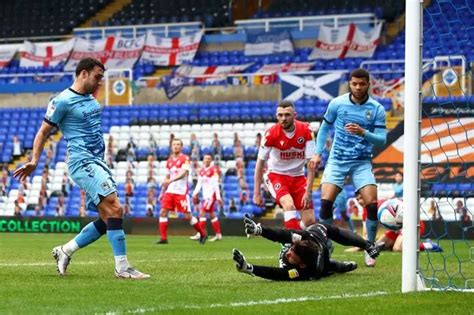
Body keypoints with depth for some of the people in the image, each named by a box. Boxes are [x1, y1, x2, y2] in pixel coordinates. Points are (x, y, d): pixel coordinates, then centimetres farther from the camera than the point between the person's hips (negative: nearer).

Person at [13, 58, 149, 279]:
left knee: (107, 219, 5)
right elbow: (43, 132, -3)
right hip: (82, 162, -9)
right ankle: (122, 267, -19)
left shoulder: (91, 99, 16)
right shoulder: (63, 101, -7)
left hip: (98, 163, 9)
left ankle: (65, 251, 17)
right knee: (115, 209, -20)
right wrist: (34, 161, -11)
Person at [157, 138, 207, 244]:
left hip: (181, 192, -6)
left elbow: (183, 173, -19)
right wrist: (162, 192, 18)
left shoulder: (185, 159, -5)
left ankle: (203, 234, 14)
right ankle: (163, 238, -4)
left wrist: (171, 180, -32)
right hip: (170, 191, 6)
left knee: (187, 216, -4)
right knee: (163, 212, -7)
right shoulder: (169, 161, 14)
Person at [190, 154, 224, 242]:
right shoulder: (201, 171, 12)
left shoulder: (213, 170, -10)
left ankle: (200, 234, -14)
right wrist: (195, 193, 3)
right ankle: (218, 234, 16)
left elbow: (216, 184, -12)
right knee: (212, 214, 10)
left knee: (202, 212, -13)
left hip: (211, 195, -8)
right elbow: (199, 184, 14)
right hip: (205, 195, 8)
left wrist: (218, 197, -13)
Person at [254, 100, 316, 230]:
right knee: (289, 205, -32)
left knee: (310, 221, -4)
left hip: (298, 177, 3)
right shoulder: (271, 133, -18)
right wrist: (257, 193, -11)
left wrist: (308, 191, -18)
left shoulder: (306, 131, -14)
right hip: (276, 175, -3)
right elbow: (260, 162, -10)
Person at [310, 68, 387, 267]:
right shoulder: (337, 104, 0)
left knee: (372, 204, -14)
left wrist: (363, 133, -26)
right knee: (326, 201, -17)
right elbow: (325, 126, 15)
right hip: (337, 160, 0)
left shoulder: (377, 109, -3)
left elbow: (381, 139, -8)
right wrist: (318, 152, 8)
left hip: (362, 163, 0)